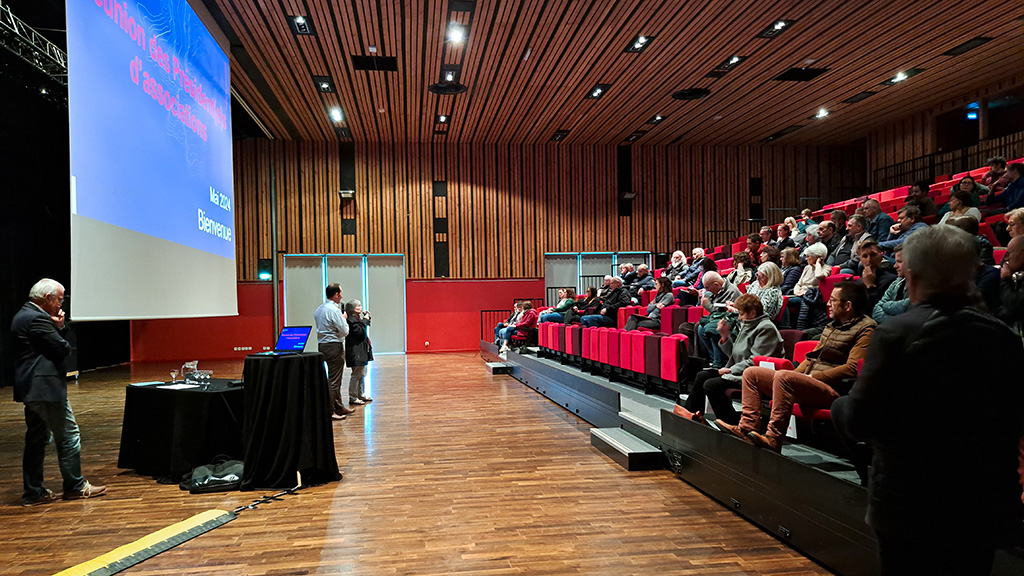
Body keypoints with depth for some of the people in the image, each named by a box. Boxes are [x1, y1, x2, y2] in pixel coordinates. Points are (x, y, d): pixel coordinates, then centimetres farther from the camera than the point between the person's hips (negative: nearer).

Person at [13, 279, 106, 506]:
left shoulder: (23, 316, 17)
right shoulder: (37, 319, -17)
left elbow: (59, 345, 19)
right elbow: (63, 349, -17)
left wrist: (59, 327, 2)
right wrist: (59, 329, 1)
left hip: (31, 389, 10)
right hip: (46, 388, -10)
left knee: (37, 440, 13)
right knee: (68, 436, 0)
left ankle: (33, 492, 18)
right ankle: (75, 487, 10)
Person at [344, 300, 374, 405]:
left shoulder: (358, 318, 14)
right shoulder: (351, 320, -16)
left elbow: (367, 326, 27)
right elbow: (360, 332, -22)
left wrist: (367, 317, 14)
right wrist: (364, 320, -14)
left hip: (362, 351, 11)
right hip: (355, 351, -11)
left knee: (362, 373, 16)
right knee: (356, 374, -7)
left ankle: (361, 395, 26)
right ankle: (352, 398, -1)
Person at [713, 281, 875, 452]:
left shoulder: (866, 330, -7)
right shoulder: (832, 325, 22)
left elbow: (852, 368, -17)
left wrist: (813, 377, -16)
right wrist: (796, 373, 10)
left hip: (831, 390, -10)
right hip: (807, 381, 10)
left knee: (783, 376, -36)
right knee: (751, 373, 4)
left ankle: (773, 438, -34)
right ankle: (747, 427, -9)